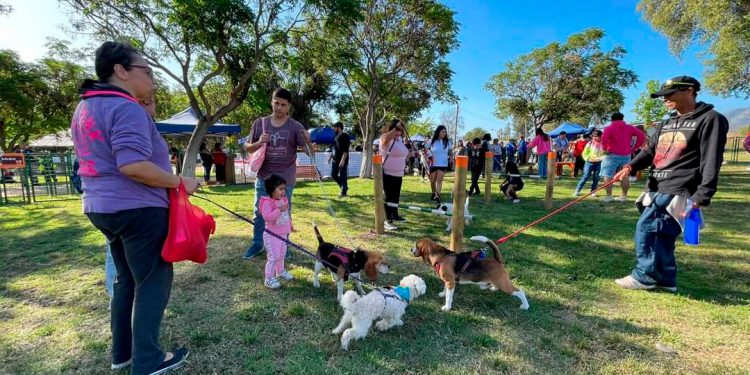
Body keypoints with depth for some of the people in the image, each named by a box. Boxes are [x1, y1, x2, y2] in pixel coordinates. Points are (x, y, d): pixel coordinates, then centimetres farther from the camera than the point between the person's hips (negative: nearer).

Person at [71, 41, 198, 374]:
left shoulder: (85, 107, 15)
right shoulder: (126, 108, -18)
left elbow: (101, 162, 21)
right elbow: (133, 166, -28)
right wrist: (180, 182, -20)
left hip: (103, 207, 10)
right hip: (139, 209, -10)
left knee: (126, 279, 20)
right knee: (153, 284, 2)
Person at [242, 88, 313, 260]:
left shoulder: (295, 127, -6)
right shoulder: (260, 123, 2)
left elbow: (310, 153, -11)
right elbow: (247, 147, 9)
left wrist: (308, 142, -33)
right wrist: (258, 143, -13)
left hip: (285, 180, -2)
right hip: (263, 179, 3)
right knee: (259, 213, 13)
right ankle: (257, 244, 30)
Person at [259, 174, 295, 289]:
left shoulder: (284, 200, 5)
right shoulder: (267, 202, -21)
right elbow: (267, 217, -34)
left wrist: (290, 225, 24)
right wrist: (279, 210, -39)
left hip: (283, 234, 8)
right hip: (272, 235, -8)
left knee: (281, 255, 23)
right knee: (273, 257, -6)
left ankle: (280, 272, 42)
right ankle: (269, 279, 6)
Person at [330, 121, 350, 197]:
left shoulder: (345, 136, -11)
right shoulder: (336, 136, 15)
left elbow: (346, 150, -19)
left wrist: (343, 160, -25)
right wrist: (331, 156, 21)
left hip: (342, 160, -9)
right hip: (335, 159, 9)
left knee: (343, 176, -2)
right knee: (333, 175, 10)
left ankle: (344, 192, 6)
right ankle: (344, 186, 26)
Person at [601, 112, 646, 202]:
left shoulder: (609, 128, -3)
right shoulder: (630, 128, 10)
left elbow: (604, 138, -22)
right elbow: (642, 136, 4)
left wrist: (605, 148, -10)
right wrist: (634, 148, 7)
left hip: (613, 155, -5)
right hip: (626, 156, 5)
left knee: (608, 176, -1)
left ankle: (608, 196, -4)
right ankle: (624, 196, 17)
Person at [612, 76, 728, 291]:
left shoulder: (711, 119, -5)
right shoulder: (667, 124, 19)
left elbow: (711, 162, -12)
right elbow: (650, 151, 15)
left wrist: (701, 197, -18)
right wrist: (630, 167, -6)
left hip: (677, 191, -8)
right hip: (657, 189, 8)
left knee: (646, 229, -11)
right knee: (661, 234, 11)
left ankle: (644, 276, 2)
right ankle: (666, 279, 23)